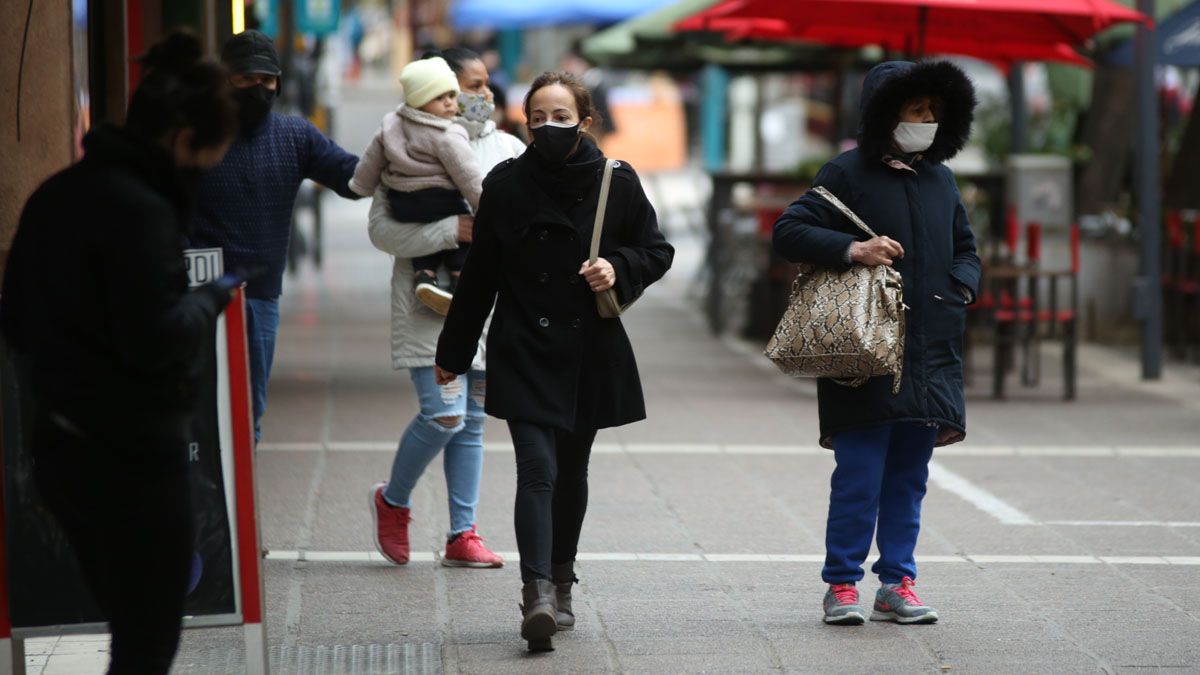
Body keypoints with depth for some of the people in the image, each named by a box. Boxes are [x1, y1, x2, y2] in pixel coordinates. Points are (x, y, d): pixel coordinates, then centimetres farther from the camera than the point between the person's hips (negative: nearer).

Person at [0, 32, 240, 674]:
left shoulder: (56, 194, 10)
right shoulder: (139, 207, -18)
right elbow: (157, 340, -22)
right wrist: (214, 294, -6)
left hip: (62, 446, 9)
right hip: (130, 458, -9)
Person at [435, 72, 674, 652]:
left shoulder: (616, 183, -1)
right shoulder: (506, 184, -1)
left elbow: (656, 251, 9)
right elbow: (479, 276, 6)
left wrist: (619, 267, -13)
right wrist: (453, 352, 10)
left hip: (590, 353, 2)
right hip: (524, 353, -2)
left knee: (571, 472, 13)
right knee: (537, 469, -15)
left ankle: (560, 582, 30)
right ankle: (538, 593, -25)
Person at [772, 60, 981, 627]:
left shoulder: (940, 180, 16)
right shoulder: (848, 173, -2)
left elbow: (966, 249, 26)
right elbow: (788, 231, -7)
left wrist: (961, 286, 5)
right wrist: (852, 249, -19)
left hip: (930, 356, 5)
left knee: (909, 476, 9)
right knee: (859, 474, -6)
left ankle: (897, 585, 15)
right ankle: (842, 586, 3)